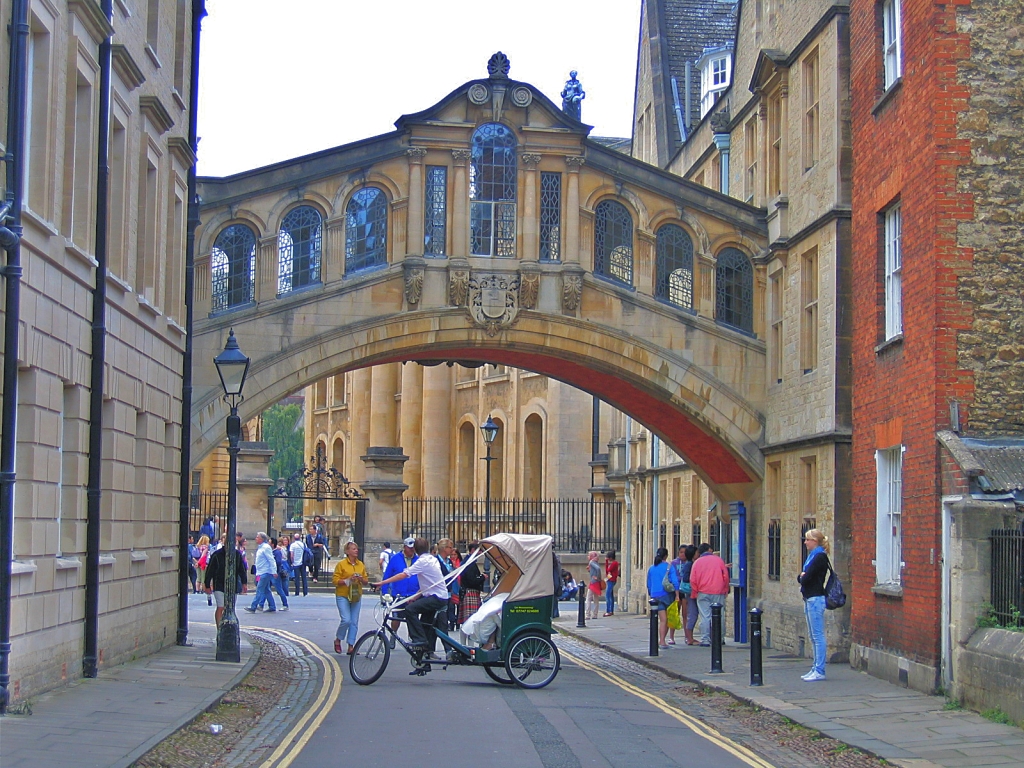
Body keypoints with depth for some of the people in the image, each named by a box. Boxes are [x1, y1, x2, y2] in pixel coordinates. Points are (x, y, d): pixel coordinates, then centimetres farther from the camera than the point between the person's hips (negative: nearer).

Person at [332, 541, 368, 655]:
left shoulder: (361, 564, 9)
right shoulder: (341, 564, -5)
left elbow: (366, 581, 14)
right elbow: (335, 580, -8)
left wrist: (362, 579, -8)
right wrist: (348, 580, -20)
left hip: (356, 596, 5)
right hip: (343, 595, -5)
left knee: (354, 622, 2)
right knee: (346, 620, -14)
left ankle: (351, 647, 8)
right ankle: (338, 640, 11)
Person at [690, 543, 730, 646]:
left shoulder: (697, 562, 5)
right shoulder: (718, 560, 4)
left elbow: (692, 580, 2)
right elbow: (726, 576, 3)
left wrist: (695, 592, 12)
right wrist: (725, 590, 14)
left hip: (703, 593, 0)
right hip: (718, 593, 0)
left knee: (705, 617, 1)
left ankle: (705, 640, -2)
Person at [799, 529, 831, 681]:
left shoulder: (820, 557, -13)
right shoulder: (812, 555, 17)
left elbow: (806, 578, -18)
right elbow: (801, 577, 16)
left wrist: (803, 577, 3)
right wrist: (802, 576, -6)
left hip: (816, 599, -10)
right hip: (809, 599, 10)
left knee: (818, 636, -8)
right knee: (813, 636, 13)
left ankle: (819, 671, -8)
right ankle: (816, 668, 18)